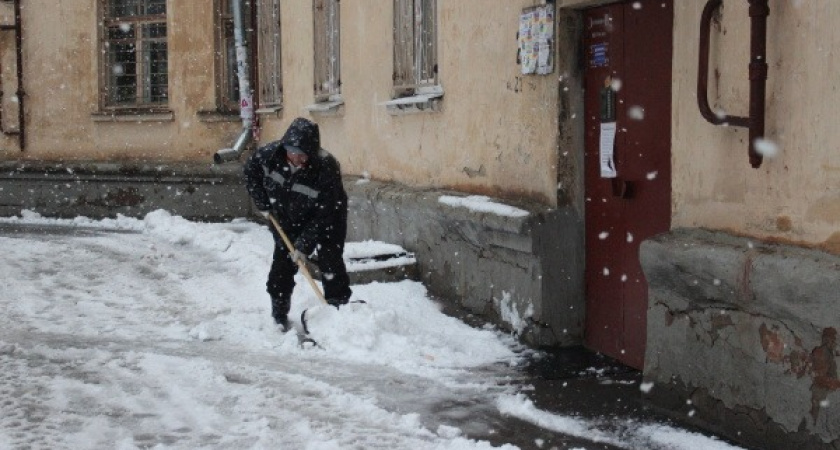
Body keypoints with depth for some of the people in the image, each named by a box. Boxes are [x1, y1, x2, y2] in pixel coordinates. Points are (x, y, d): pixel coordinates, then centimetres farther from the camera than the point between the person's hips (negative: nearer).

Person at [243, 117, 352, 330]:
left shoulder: (327, 168, -37)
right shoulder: (269, 153, -25)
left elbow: (322, 216, -31)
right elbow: (251, 170, -1)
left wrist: (304, 245, -30)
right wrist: (262, 203, -5)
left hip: (327, 222, -4)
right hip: (286, 220, 4)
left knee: (330, 264, -9)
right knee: (282, 263, 3)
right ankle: (279, 314, 16)